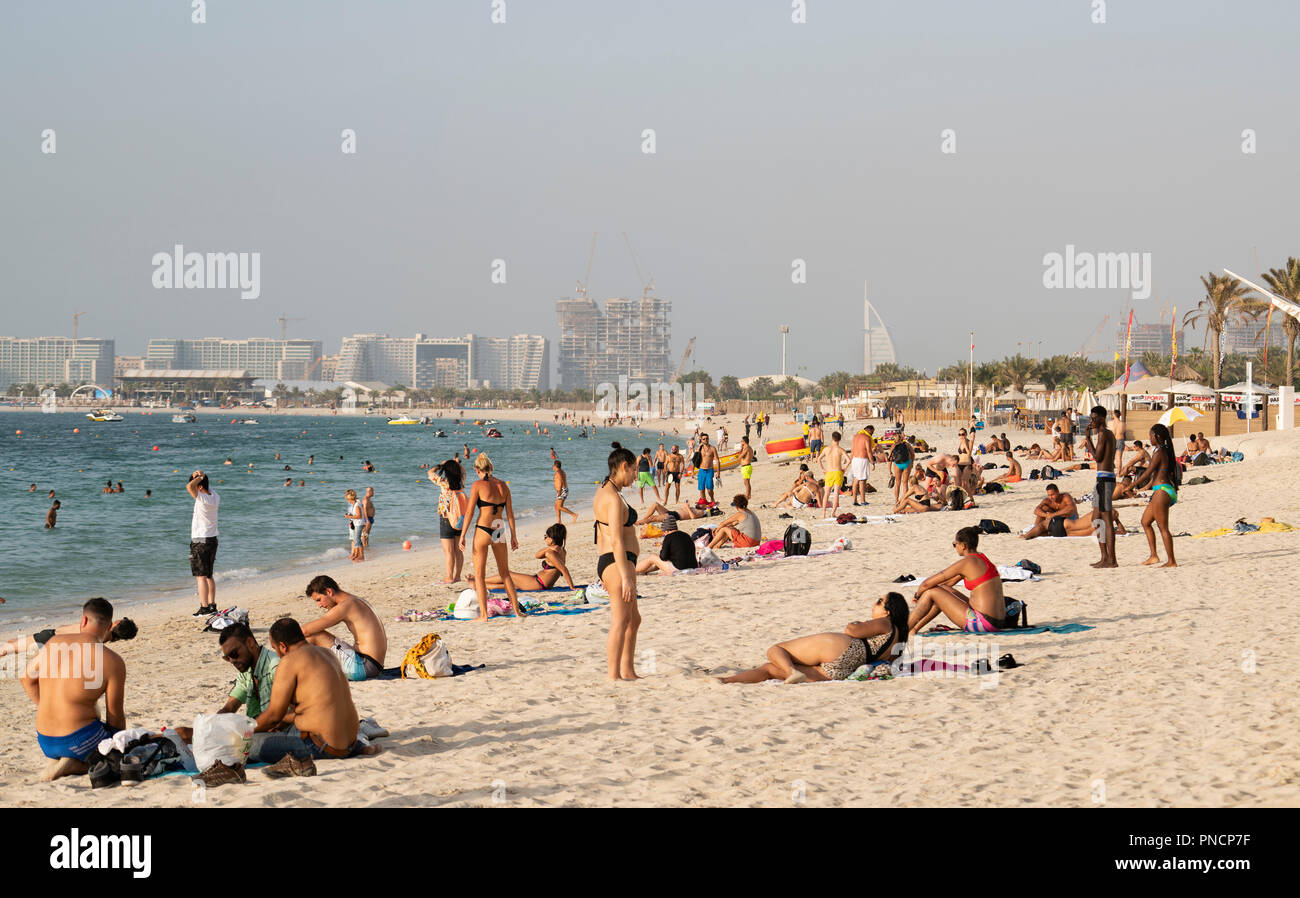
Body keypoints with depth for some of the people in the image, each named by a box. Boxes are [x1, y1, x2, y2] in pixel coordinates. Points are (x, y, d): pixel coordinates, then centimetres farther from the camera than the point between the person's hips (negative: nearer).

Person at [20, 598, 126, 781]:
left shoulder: (54, 642, 3)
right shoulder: (113, 661, -11)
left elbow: (28, 679, 17)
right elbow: (115, 716, -5)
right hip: (79, 741, -6)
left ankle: (56, 760, 5)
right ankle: (74, 765, -8)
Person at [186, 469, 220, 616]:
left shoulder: (203, 499, -20)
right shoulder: (215, 498, 4)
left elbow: (189, 487, -36)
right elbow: (209, 487, 22)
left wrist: (199, 477, -17)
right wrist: (201, 475, 1)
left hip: (200, 542, -8)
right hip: (212, 540, 8)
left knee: (201, 576, -7)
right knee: (209, 576, 16)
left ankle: (205, 607, -10)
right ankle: (212, 605, 19)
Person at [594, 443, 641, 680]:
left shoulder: (602, 491, 15)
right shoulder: (614, 498, -17)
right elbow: (616, 541, -22)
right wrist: (626, 576, -23)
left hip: (606, 562, 11)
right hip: (619, 563, -11)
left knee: (634, 620, 18)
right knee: (620, 622, -8)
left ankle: (628, 671, 24)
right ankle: (613, 676, -8)